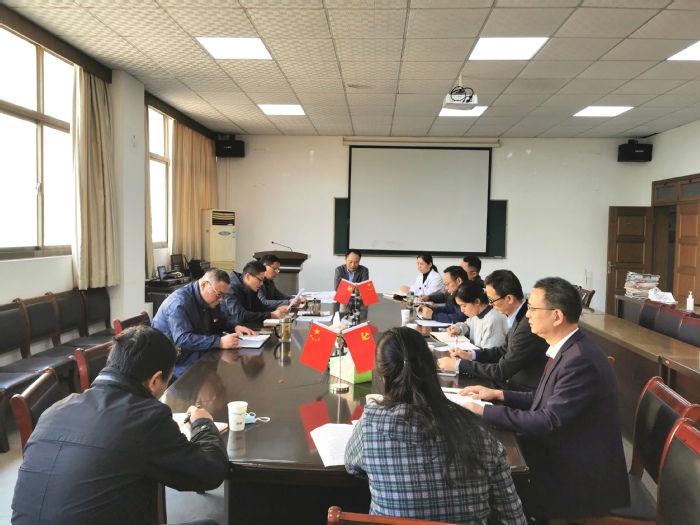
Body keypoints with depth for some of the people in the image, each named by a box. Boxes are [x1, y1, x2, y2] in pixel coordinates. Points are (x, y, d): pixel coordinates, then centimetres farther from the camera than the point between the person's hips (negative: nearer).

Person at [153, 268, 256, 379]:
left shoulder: (211, 299, 5)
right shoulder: (180, 303, -24)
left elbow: (224, 317, 22)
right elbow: (183, 339, -35)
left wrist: (235, 326, -3)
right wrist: (220, 342, -42)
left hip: (199, 355, 9)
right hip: (178, 364, -9)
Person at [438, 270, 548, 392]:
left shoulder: (528, 326, -28)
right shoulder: (520, 316, -1)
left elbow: (501, 372, -23)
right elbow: (506, 350, 15)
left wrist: (458, 364, -15)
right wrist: (471, 354, 4)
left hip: (525, 394, -8)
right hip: (515, 381, 8)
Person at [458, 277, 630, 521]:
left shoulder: (580, 361, -26)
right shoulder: (567, 349, 3)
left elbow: (547, 421, -27)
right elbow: (547, 401, 12)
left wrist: (485, 411, -21)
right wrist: (499, 395, 3)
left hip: (581, 477, -8)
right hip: (565, 458, 8)